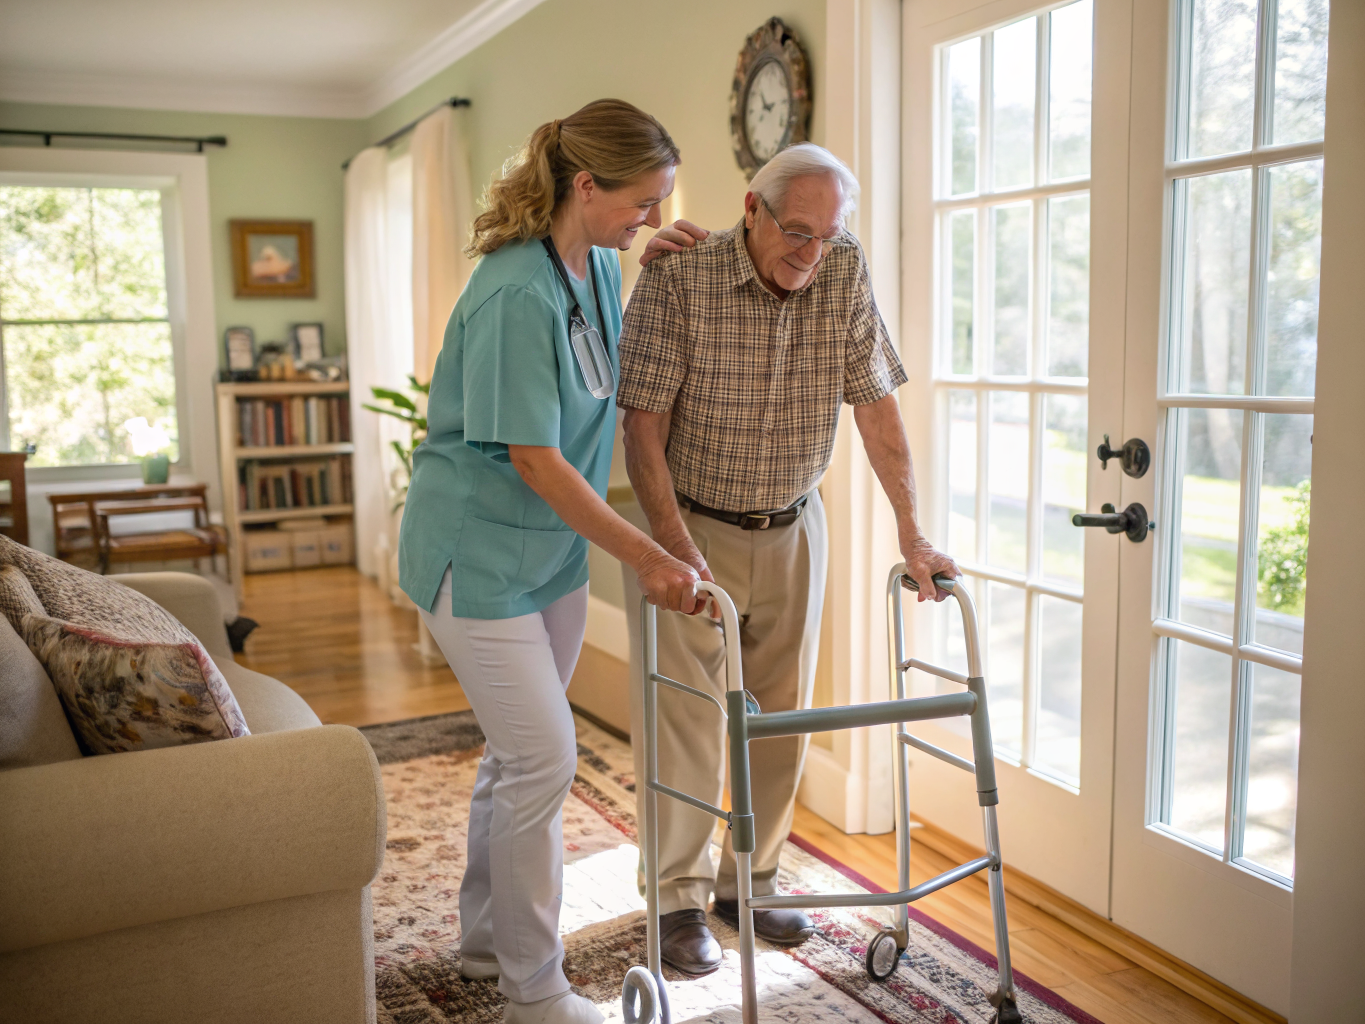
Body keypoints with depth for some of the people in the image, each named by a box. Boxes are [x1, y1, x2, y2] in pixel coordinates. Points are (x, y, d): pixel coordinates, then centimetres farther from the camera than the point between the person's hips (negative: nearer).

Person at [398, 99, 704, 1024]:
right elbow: (534, 460, -24)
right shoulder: (516, 295, -24)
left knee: (519, 753, 16)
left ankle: (487, 938, 34)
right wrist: (647, 557, -22)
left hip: (553, 547, 9)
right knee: (543, 759, -6)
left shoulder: (600, 268, 3)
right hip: (478, 552, -8)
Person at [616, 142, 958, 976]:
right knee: (688, 719, 0)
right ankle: (682, 898, 18)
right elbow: (644, 422, -17)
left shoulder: (846, 272, -6)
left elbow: (875, 401, -3)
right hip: (690, 526, -4)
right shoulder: (679, 276, -17)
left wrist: (912, 533, -6)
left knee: (783, 717, 10)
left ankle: (751, 882, 28)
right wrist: (678, 548, -24)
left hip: (791, 531, 4)